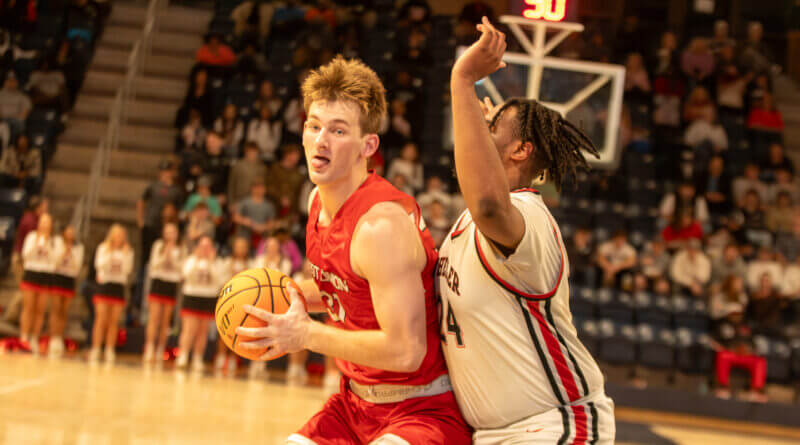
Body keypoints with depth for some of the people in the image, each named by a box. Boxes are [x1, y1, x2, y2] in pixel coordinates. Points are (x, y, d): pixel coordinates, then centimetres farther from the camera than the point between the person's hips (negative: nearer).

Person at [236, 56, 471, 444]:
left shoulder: (381, 223, -25)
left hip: (424, 410, -9)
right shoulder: (319, 200, 3)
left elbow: (405, 351, -27)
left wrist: (307, 335, -21)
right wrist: (293, 297, 2)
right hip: (356, 401, 9)